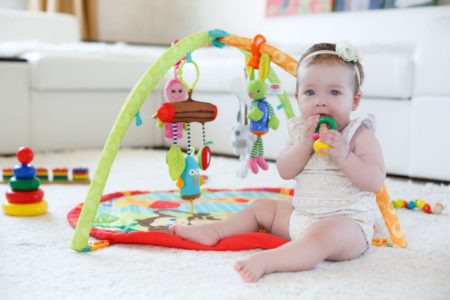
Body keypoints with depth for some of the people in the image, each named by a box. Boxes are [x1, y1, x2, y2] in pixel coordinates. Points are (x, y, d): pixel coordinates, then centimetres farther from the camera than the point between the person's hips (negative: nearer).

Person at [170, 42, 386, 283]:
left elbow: (375, 181, -19)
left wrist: (344, 156, -31)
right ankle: (214, 231, 16)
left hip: (347, 222, -7)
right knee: (262, 208, 17)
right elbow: (285, 171, -3)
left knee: (323, 233, -40)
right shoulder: (301, 131, 8)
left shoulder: (360, 135, -8)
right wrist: (305, 143, -18)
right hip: (301, 215, 7)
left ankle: (267, 260, -54)